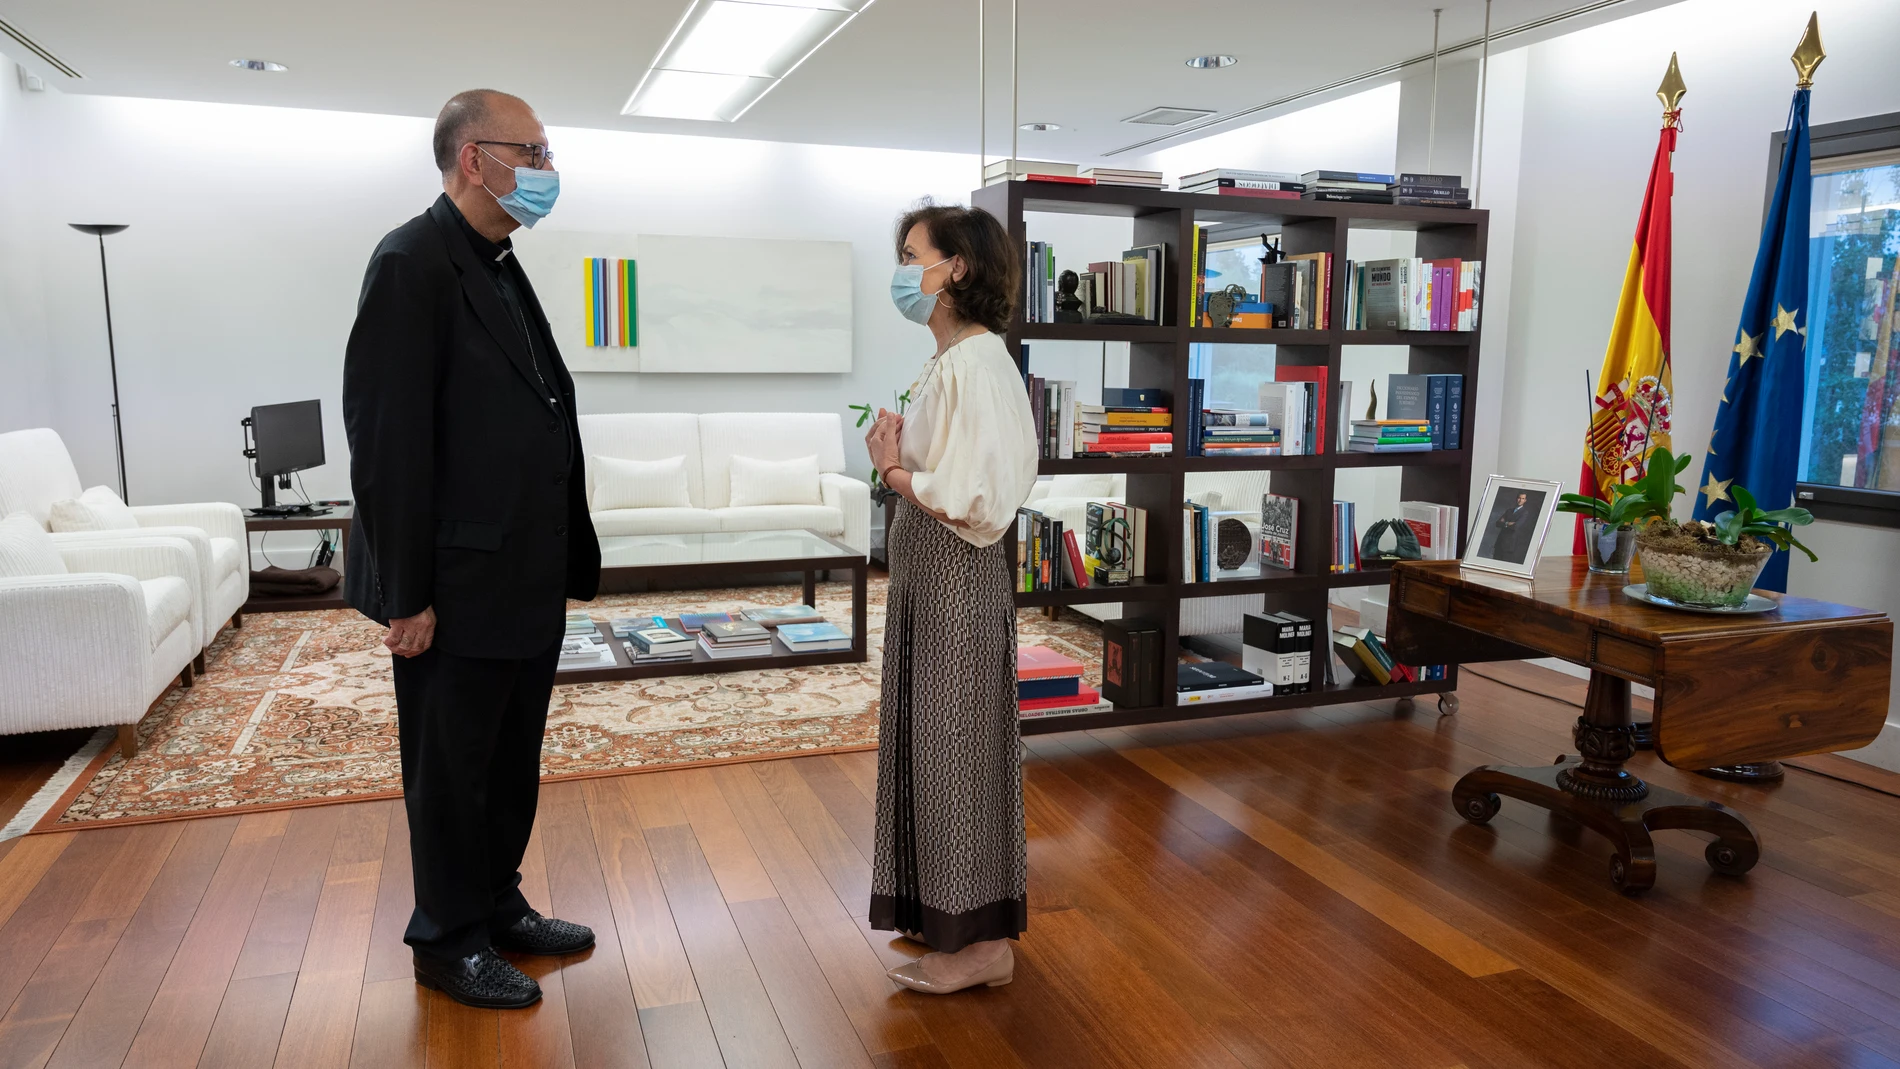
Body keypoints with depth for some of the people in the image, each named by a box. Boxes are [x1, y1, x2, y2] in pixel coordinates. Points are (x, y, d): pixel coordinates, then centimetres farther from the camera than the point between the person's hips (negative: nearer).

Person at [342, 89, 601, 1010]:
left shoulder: (504, 271, 13)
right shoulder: (414, 263, -14)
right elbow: (386, 440, -19)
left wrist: (566, 563, 12)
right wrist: (407, 593, -18)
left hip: (526, 584, 8)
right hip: (458, 587, -8)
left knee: (512, 765, 19)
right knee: (451, 773, 9)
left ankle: (499, 906, 36)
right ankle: (448, 939, 27)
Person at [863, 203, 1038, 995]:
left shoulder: (976, 364, -18)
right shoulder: (950, 359, 11)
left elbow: (975, 503, -26)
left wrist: (892, 468, -14)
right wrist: (899, 457, -5)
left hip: (957, 580, -10)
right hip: (927, 577, 10)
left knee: (957, 746, -1)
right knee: (931, 742, 17)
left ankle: (982, 943, 14)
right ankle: (947, 912, 33)